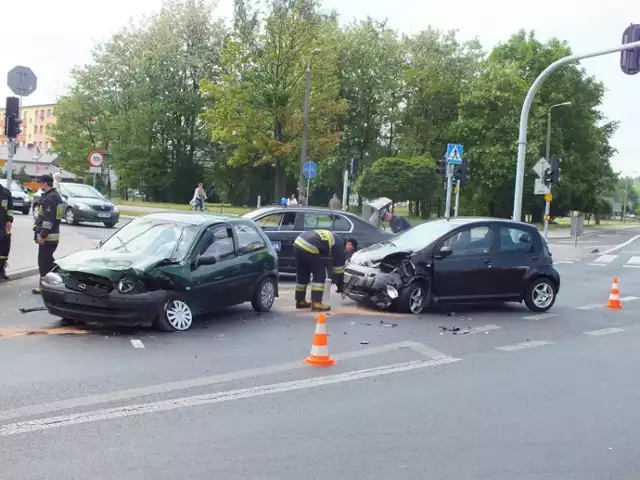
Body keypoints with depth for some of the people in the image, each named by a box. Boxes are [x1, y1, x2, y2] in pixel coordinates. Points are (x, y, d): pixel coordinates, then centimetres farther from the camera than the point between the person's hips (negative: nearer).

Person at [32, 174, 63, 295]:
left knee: (44, 262, -6)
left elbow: (48, 219, -24)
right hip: (54, 235, 10)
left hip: (47, 236, -10)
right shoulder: (55, 196, 15)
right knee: (48, 260, 18)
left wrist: (42, 234, -23)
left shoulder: (49, 198, -18)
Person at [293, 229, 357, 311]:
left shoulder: (336, 240, 28)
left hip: (298, 243, 10)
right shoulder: (340, 245, 1)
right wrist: (340, 285, 13)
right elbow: (338, 266, 4)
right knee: (319, 275, 1)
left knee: (302, 275, 20)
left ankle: (300, 301, 29)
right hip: (308, 247, -10)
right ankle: (316, 303, -2)